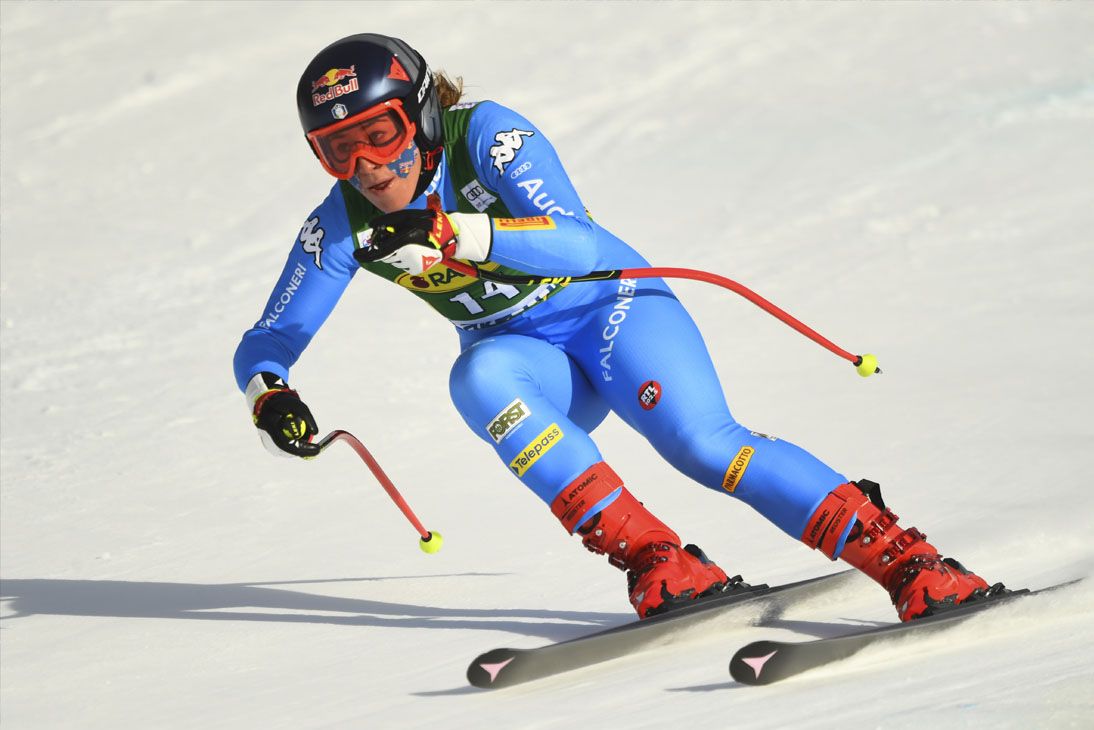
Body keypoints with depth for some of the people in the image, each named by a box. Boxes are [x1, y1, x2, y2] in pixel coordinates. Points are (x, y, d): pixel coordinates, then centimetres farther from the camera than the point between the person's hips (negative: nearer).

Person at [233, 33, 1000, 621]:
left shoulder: (486, 136, -24)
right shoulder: (342, 225, -11)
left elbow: (580, 245, -36)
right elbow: (268, 341, -5)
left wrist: (451, 233, -50)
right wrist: (270, 393, -29)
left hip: (608, 305, -3)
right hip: (527, 358, 3)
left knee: (703, 443, -28)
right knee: (480, 379, -32)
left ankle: (909, 561, -25)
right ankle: (656, 562, -34)